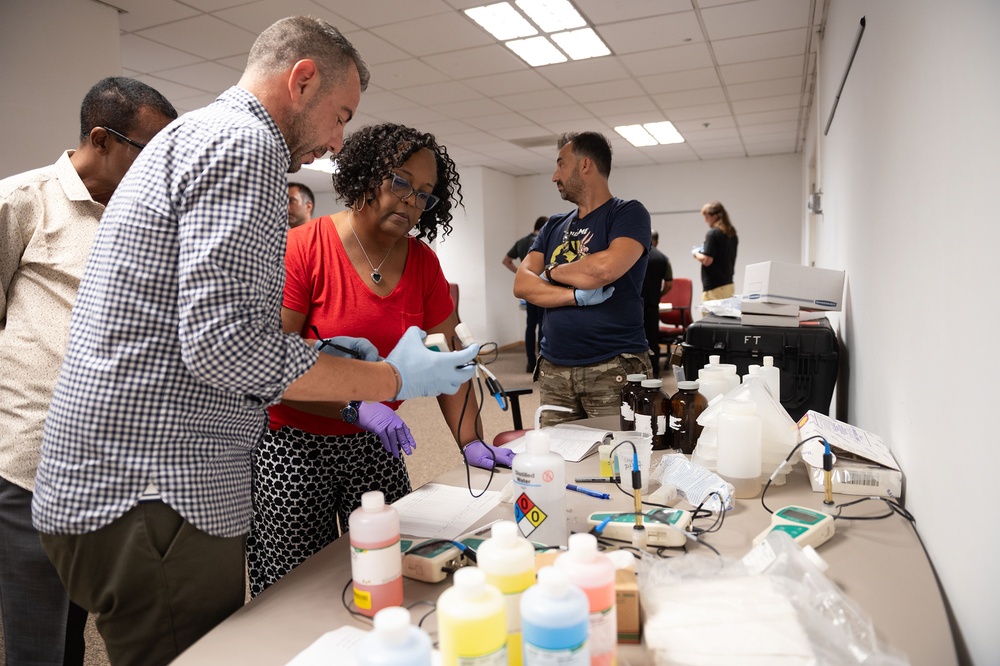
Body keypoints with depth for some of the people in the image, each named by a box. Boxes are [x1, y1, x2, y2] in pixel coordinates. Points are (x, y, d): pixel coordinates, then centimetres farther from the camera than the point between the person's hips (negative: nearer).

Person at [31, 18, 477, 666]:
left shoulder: (195, 134, 20)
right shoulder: (245, 141, -13)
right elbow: (222, 342, -25)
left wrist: (314, 357, 14)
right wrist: (391, 379, -14)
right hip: (152, 498, -10)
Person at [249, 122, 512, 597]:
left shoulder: (422, 261, 1)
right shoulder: (303, 248, -14)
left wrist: (471, 442, -6)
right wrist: (354, 408, -28)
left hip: (374, 446, 5)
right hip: (293, 446, -4)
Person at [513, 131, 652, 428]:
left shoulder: (628, 214, -2)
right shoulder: (554, 226, 15)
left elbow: (605, 268, -21)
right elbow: (522, 285, 3)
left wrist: (552, 271, -3)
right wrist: (577, 295, -13)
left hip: (613, 369, -5)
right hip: (553, 370, 5)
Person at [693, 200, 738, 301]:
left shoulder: (713, 233, -12)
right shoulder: (732, 234, 12)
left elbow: (707, 260, -17)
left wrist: (696, 254, 2)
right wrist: (703, 252, 20)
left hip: (714, 286, -8)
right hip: (729, 284, 8)